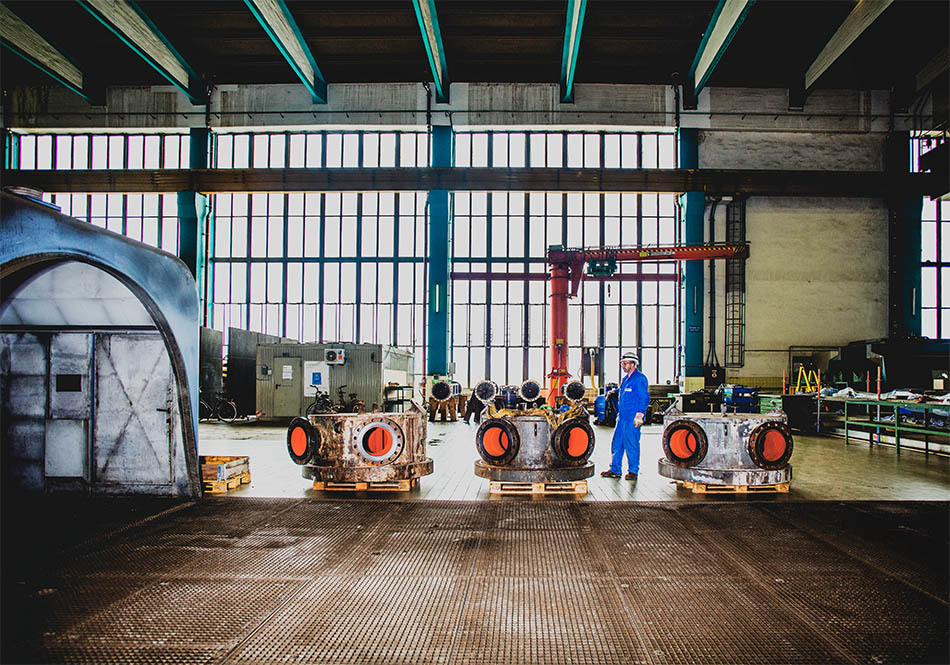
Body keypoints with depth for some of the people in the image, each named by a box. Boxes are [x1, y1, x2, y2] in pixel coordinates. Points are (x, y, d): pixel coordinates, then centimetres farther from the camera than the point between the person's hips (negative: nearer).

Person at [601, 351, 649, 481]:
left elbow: (645, 398, -12)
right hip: (622, 416, 8)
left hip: (632, 418, -8)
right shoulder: (625, 378, 18)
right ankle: (615, 470, 17)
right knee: (617, 443, 9)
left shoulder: (640, 378, -8)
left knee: (631, 443, -3)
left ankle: (633, 471, 8)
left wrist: (639, 415, -17)